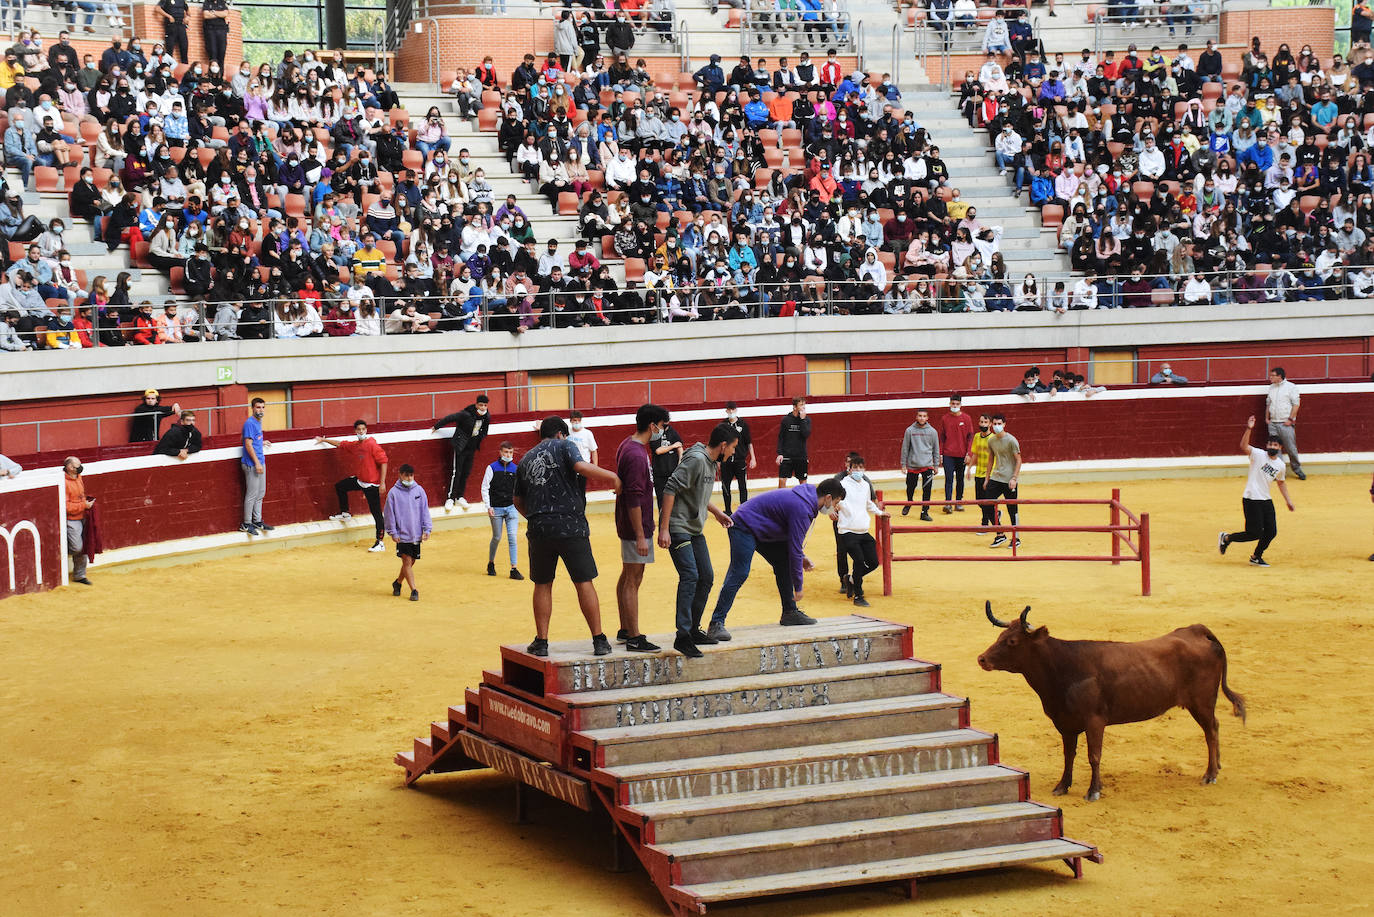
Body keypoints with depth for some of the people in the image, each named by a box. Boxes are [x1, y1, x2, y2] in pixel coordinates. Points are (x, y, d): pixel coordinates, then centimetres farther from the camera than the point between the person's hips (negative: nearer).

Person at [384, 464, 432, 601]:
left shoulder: (419, 490, 3)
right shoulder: (394, 493, -6)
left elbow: (424, 511, 7)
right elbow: (389, 514, -2)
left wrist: (427, 529, 1)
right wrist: (393, 532, -6)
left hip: (416, 533, 4)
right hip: (402, 534, -4)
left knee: (411, 562, 11)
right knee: (407, 562, -7)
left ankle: (398, 582, 33)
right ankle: (414, 590, -4)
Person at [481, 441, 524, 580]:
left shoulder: (515, 469, 6)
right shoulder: (492, 468, -2)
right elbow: (485, 488, -1)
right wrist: (488, 506, -8)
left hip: (511, 507, 2)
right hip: (496, 509, -2)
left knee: (512, 537, -7)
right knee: (497, 537, 6)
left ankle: (514, 569, -6)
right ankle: (491, 564, 29)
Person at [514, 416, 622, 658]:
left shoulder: (526, 460, 18)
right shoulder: (564, 447, 3)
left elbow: (518, 501, 22)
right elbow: (581, 467, -16)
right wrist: (612, 477, -6)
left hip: (539, 530, 4)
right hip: (571, 527, -4)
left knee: (542, 585, 12)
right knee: (584, 583, 1)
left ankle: (541, 642, 10)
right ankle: (599, 640, 4)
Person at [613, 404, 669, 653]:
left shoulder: (627, 445, 9)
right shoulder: (637, 455, -23)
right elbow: (634, 499, -24)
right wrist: (640, 536, -23)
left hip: (627, 523, 11)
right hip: (636, 526, -11)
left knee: (627, 576, 17)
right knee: (633, 580, -5)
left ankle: (625, 630, 28)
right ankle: (634, 638, -1)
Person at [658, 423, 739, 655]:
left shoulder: (711, 463, 12)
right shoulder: (696, 460, -18)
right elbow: (671, 489, -23)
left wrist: (717, 512, 34)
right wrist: (664, 529, -26)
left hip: (695, 530, 10)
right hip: (678, 528, -10)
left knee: (706, 577, 11)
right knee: (690, 576, -18)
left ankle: (693, 630, 23)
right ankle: (683, 636, -18)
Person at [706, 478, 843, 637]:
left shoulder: (805, 496, 8)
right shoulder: (802, 509, -24)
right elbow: (795, 548, -21)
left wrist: (802, 557, 11)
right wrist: (798, 587, -14)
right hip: (745, 527, -11)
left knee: (784, 564, 10)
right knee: (739, 573, -18)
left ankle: (790, 612, 17)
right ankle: (716, 623, -23)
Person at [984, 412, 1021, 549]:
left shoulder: (1011, 440, -10)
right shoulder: (991, 440, 9)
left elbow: (1018, 460, -9)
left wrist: (1014, 478, -16)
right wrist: (987, 478, 18)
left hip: (1009, 480, -6)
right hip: (995, 478, 6)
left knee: (1012, 509, -2)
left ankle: (1016, 539, 11)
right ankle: (1000, 535, 9)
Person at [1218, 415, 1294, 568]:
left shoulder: (1280, 465, 9)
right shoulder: (1258, 455, -9)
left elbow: (1280, 482, 27)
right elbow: (1243, 447, -27)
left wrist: (1288, 500, 26)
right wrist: (1249, 429, -39)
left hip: (1266, 501, 7)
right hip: (1251, 500, -7)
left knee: (1271, 532, 5)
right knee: (1255, 534, -9)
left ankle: (1256, 557, 27)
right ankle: (1226, 538, 14)